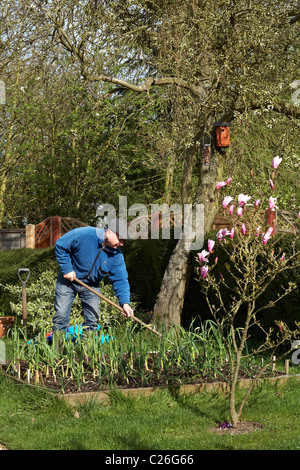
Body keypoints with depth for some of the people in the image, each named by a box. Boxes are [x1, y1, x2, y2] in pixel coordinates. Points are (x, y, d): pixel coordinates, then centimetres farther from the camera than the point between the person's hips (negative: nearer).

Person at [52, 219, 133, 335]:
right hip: (68, 279, -3)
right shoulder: (83, 235, -27)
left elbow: (120, 279, -14)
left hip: (91, 285, 3)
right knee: (61, 314, -5)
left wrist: (125, 302, -27)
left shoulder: (116, 255, -14)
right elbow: (60, 246, -16)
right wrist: (67, 269, -19)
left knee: (93, 319, 3)